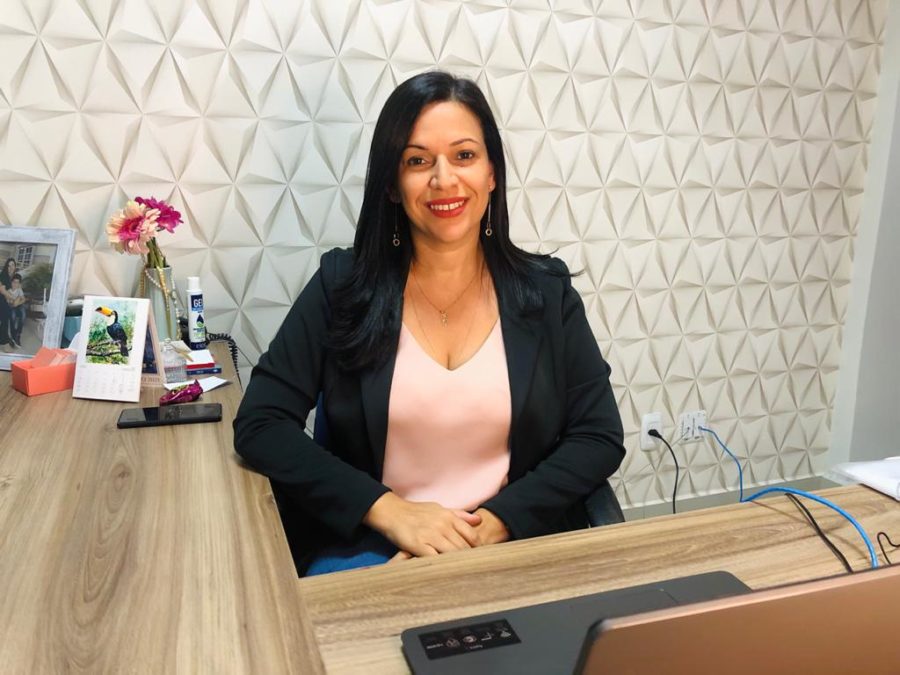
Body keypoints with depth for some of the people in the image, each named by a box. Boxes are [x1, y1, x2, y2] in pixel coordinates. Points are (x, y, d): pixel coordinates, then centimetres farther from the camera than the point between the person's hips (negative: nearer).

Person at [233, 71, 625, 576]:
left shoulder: (546, 292, 2)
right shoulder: (343, 287, -1)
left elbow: (600, 437, 1)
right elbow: (261, 426, -4)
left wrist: (496, 522, -13)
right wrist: (390, 511, -14)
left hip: (515, 544, 1)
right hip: (368, 548, 0)